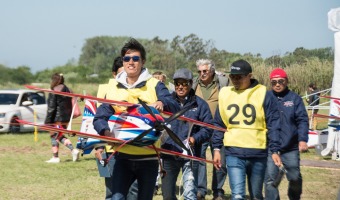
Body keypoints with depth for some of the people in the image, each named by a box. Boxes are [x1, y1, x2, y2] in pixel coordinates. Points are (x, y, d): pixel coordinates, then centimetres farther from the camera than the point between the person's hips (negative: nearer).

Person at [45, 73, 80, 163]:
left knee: (54, 136, 2)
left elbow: (51, 108, -13)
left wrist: (47, 121, -10)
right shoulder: (67, 90, 10)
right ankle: (73, 150, 0)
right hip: (66, 118, 8)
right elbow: (70, 105, 13)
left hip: (56, 118, -8)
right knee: (60, 136, 17)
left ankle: (55, 157, 3)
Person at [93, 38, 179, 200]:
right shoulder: (114, 87, 6)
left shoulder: (154, 85, 0)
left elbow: (174, 107, -14)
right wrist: (106, 131, -20)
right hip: (123, 157, 1)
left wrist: (162, 103, -37)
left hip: (148, 157, -1)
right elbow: (100, 117, 2)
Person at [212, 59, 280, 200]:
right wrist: (216, 149, 9)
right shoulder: (225, 93, 6)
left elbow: (273, 125, -3)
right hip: (234, 154, 1)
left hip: (258, 155, -1)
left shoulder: (262, 94, -2)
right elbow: (218, 124, 12)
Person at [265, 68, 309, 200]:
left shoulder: (294, 98, 2)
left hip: (291, 147, 1)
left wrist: (302, 139, -19)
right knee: (270, 179, -3)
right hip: (270, 147, -1)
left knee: (295, 177, 10)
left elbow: (302, 120, -4)